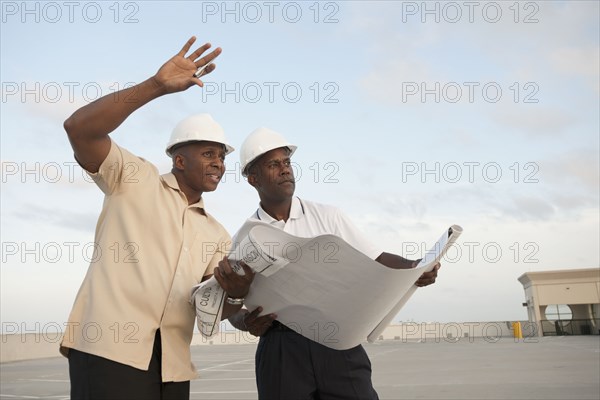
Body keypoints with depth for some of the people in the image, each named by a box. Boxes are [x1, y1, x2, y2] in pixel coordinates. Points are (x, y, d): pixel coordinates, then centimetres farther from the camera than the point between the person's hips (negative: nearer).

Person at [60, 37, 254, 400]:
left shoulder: (217, 235, 18)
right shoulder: (136, 178, 7)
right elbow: (79, 128, -10)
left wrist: (235, 295, -15)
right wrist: (157, 85, -16)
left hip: (172, 363, 6)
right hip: (109, 348, -5)